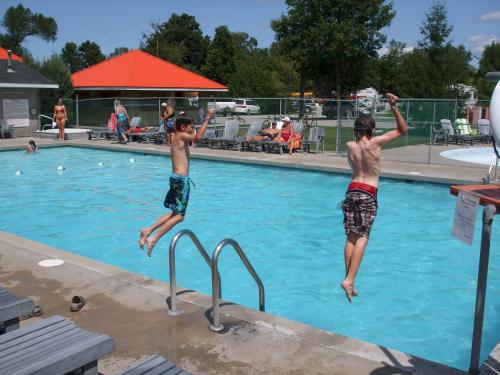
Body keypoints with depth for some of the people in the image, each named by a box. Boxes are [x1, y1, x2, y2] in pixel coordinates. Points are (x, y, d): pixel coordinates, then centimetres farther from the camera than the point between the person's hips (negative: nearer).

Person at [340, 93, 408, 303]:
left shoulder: (350, 146, 4)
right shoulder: (375, 143, -5)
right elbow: (402, 130, 2)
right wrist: (394, 107, -1)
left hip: (351, 190, 4)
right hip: (368, 194, -4)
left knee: (351, 237, 6)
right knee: (362, 238, -4)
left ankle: (350, 282, 6)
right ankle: (349, 280, -15)